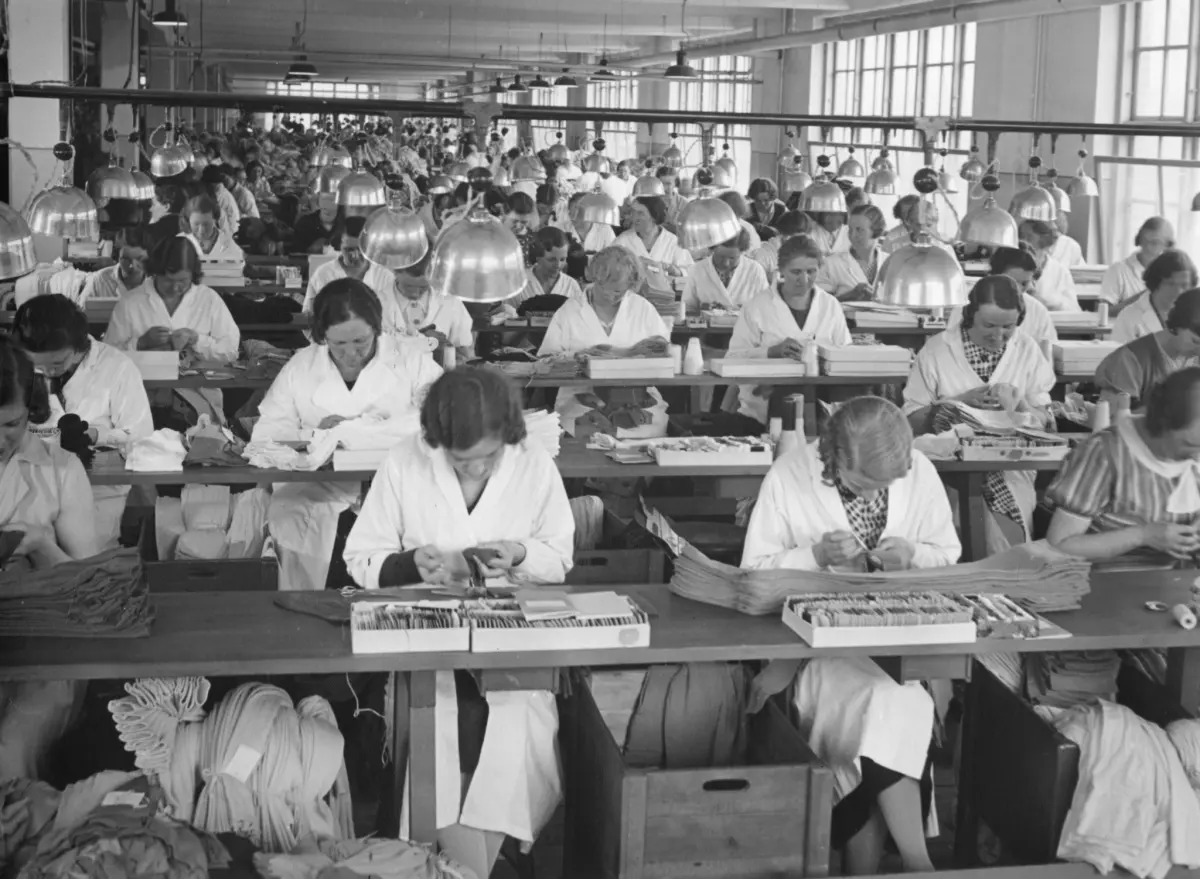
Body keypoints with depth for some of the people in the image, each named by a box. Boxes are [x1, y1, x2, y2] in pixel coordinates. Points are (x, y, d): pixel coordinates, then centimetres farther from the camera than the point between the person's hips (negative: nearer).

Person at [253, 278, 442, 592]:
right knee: (288, 514, -31)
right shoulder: (299, 367, 12)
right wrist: (314, 433, -14)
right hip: (315, 482, 1)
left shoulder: (414, 363, 6)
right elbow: (264, 435, 5)